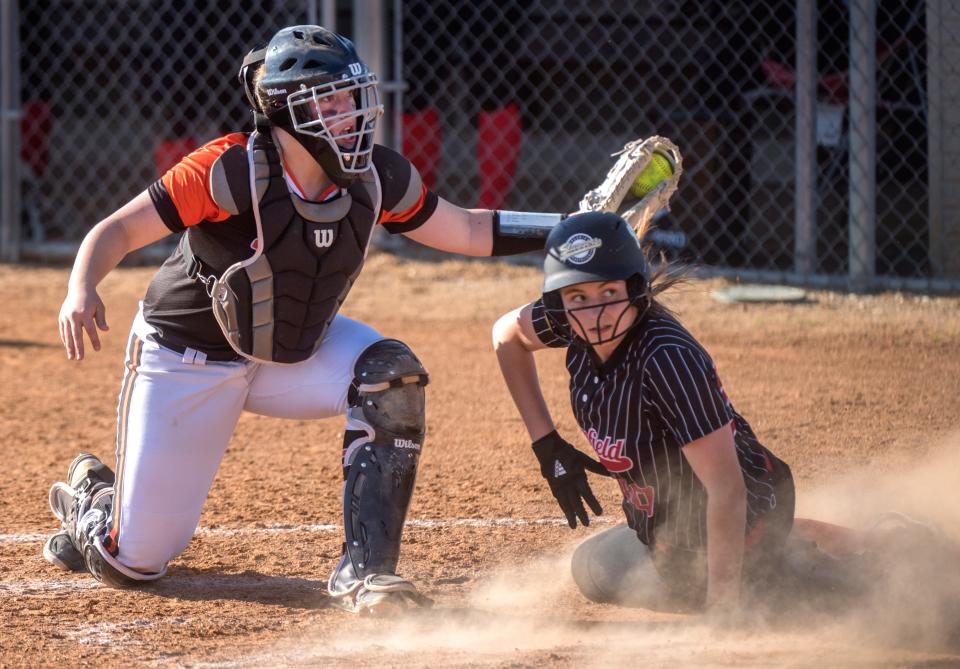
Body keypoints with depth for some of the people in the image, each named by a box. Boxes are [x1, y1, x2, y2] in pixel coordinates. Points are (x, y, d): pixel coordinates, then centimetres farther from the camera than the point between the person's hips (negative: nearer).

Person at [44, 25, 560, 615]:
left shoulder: (378, 178, -14)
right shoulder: (232, 171, -29)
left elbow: (468, 231, -1)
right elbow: (121, 229, -27)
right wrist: (82, 289, -47)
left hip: (297, 353, 4)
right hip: (188, 361, -4)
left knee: (391, 375, -27)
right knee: (134, 561, -1)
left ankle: (366, 572, -20)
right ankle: (90, 496, 38)